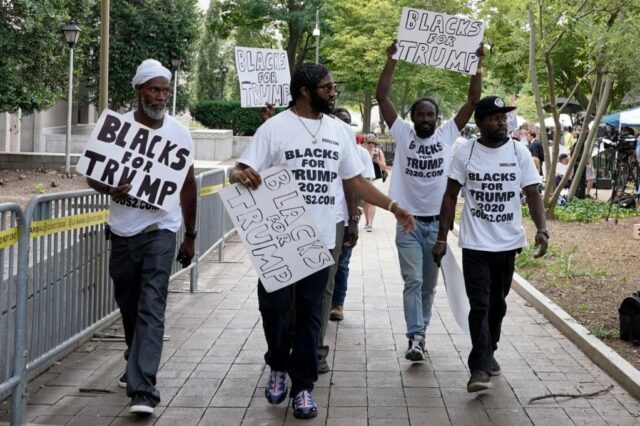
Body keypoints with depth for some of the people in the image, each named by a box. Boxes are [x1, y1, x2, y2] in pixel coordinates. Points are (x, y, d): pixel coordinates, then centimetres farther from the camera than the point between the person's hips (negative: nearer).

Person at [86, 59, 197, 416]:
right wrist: (109, 188, -23)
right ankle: (138, 366, 37)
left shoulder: (179, 133, -2)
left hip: (160, 231, -2)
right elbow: (92, 174, 1)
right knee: (128, 305, 15)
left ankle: (143, 390, -17)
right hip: (122, 231, 2)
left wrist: (190, 235, 9)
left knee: (151, 308, -12)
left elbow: (188, 186, 7)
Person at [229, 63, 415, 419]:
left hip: (321, 240, 3)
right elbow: (242, 171, -8)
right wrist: (240, 175, -33)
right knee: (274, 307, 3)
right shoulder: (275, 127, -5)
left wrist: (394, 207, 9)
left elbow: (355, 180, 14)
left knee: (310, 314, 7)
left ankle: (303, 385, 16)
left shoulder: (338, 130, 8)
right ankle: (278, 368, 29)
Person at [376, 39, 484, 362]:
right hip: (408, 223, -2)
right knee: (413, 282, -8)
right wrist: (391, 60, -12)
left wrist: (477, 66, -8)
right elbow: (382, 97, -6)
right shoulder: (402, 134, 0)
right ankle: (416, 338, -10)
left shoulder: (448, 134, 4)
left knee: (430, 284, 12)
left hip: (437, 223, 2)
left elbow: (472, 101, -1)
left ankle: (420, 331, 25)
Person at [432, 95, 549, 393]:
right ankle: (480, 367, -9)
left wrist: (541, 229, -18)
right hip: (475, 244, -2)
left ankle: (489, 353, 33)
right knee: (479, 306, -8)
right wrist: (442, 238, -4)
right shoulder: (465, 153, -4)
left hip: (508, 244, 2)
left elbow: (532, 194, -2)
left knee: (497, 303, 15)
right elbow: (450, 196, 0)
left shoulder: (519, 152, -1)